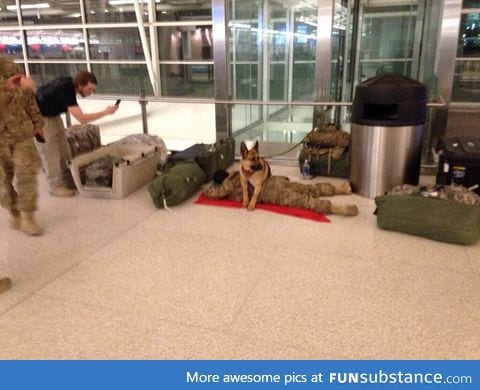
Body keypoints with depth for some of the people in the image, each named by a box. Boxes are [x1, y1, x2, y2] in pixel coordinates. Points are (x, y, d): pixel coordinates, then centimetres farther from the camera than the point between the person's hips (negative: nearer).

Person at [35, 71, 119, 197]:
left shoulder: (69, 84, -6)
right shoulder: (66, 91, -33)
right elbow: (82, 119, -38)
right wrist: (106, 112, -34)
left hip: (52, 114, 9)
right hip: (40, 117, -9)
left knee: (63, 149, 11)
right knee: (51, 153, -5)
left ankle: (65, 179, 22)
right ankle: (56, 186, 4)